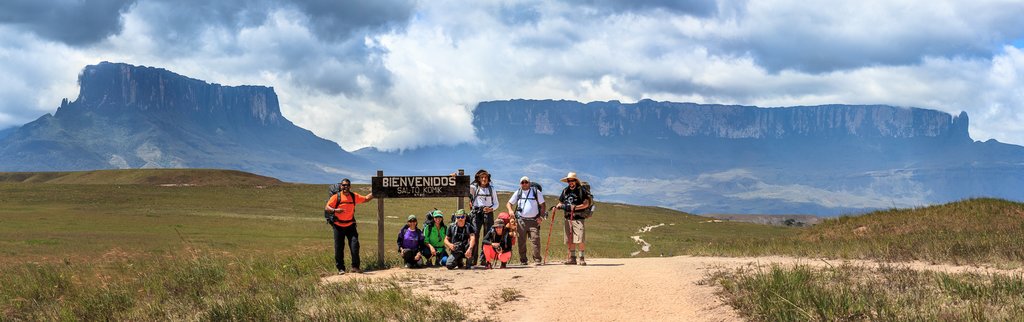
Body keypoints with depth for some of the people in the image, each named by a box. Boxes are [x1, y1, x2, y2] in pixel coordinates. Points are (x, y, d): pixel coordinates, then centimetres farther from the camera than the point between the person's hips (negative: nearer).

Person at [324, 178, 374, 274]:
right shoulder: (336, 197, -7)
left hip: (350, 225, 2)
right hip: (338, 226, -2)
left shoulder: (354, 196, 4)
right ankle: (340, 268, 11)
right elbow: (326, 208, -10)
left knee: (355, 245, -10)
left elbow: (366, 199, 14)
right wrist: (335, 210, -28)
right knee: (339, 248, 1)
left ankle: (355, 267, -2)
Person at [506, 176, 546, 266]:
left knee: (535, 240, -12)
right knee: (521, 241, 0)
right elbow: (509, 203, 16)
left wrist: (541, 216, -5)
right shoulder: (517, 193, 13)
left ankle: (537, 260, -11)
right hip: (521, 220, 2)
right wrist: (510, 210, -7)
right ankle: (523, 260, 7)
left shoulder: (536, 192, 8)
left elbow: (542, 205, 8)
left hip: (534, 221, -2)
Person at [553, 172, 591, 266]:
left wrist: (575, 207, -19)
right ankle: (572, 258, 13)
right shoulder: (565, 191, 15)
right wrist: (556, 207, 1)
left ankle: (582, 258, -8)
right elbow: (561, 203, 22)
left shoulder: (581, 190, -3)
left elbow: (586, 204, -7)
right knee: (570, 240, 6)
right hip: (568, 218, 6)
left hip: (578, 218, -6)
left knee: (580, 239, -13)